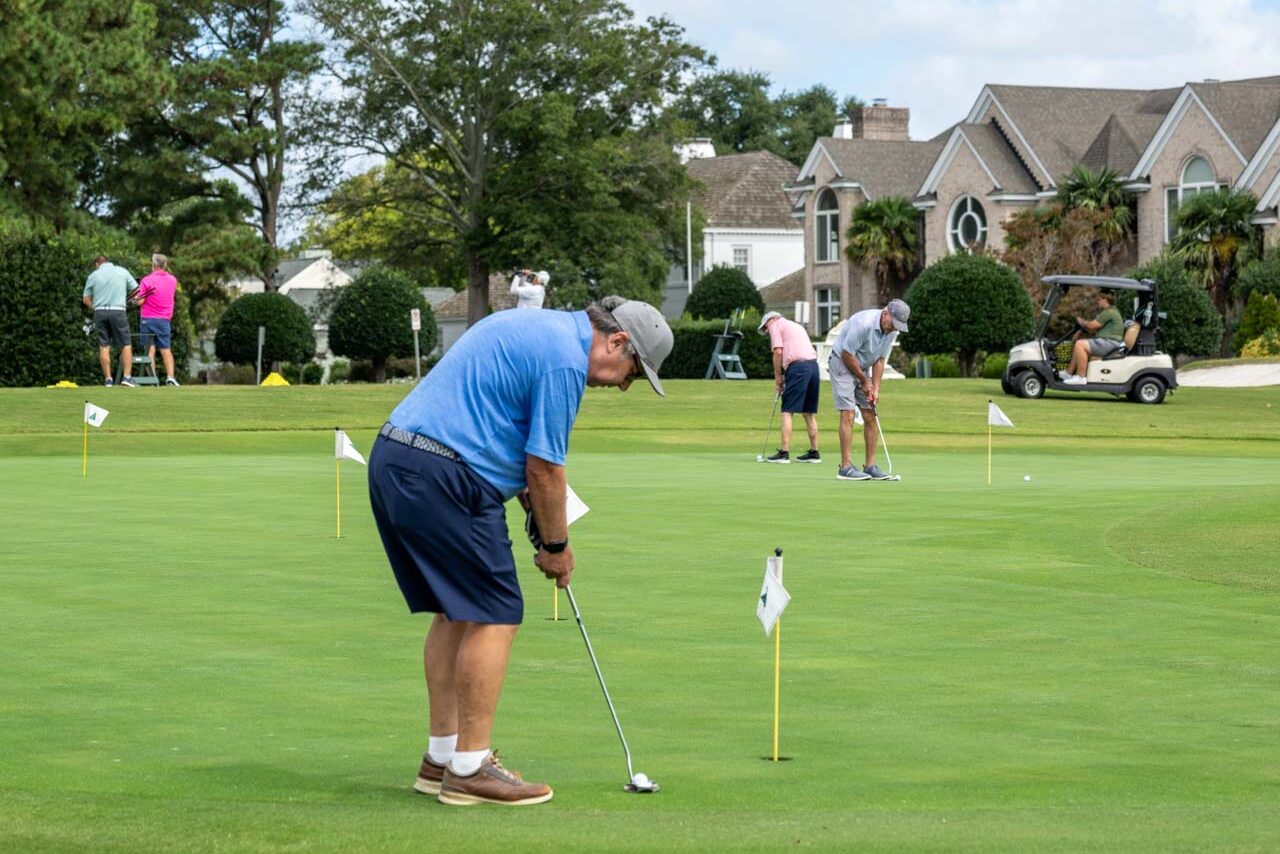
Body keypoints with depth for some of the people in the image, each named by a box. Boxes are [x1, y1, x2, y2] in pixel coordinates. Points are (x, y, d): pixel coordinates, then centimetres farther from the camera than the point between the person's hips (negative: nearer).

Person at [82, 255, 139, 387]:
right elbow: (136, 290, 11)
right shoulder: (122, 272, 8)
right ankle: (127, 376, -8)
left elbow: (86, 300, 8)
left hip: (100, 312, 1)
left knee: (104, 346, 5)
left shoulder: (93, 276, 7)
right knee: (126, 345, 4)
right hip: (118, 311, -1)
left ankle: (108, 379, 2)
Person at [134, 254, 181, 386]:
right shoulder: (172, 280, 4)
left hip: (148, 319, -3)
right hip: (164, 319, 3)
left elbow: (140, 302, -10)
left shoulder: (147, 280, -9)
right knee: (166, 350, 7)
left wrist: (135, 298, 10)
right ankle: (170, 376, -3)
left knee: (150, 350, 1)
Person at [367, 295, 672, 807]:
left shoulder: (532, 327, 20)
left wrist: (535, 509, 20)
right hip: (442, 477, -10)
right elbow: (543, 468, -8)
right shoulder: (565, 358, -11)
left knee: (456, 614, 16)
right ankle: (470, 768, -3)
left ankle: (442, 756, 19)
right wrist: (556, 546, 6)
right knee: (495, 616, -4)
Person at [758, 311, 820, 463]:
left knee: (787, 411, -4)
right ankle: (814, 452, 15)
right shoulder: (797, 325, 30)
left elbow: (778, 352, -6)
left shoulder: (775, 325, 7)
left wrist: (778, 377, 4)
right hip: (813, 364, 8)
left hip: (797, 365, -8)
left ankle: (784, 453, -8)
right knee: (809, 412, 14)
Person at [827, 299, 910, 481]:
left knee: (870, 417, 2)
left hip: (862, 368, 8)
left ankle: (870, 466, 5)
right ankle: (846, 468, -15)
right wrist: (864, 381, -12)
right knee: (848, 415, -14)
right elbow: (847, 354, -22)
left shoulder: (892, 331, -5)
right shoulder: (864, 323, -29)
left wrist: (875, 388, -5)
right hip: (842, 364, -8)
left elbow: (879, 360, 4)